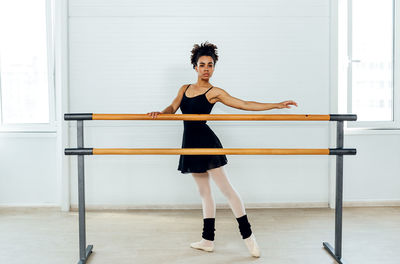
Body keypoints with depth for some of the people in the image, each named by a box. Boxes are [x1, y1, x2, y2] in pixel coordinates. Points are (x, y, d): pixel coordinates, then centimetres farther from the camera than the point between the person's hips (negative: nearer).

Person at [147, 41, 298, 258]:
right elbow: (173, 108, 6)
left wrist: (277, 105, -12)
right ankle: (208, 240, 20)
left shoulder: (214, 92, -3)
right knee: (204, 191, 12)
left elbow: (244, 105, -6)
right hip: (191, 143, 6)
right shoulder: (185, 89, 14)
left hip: (206, 142, -6)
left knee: (225, 187, -7)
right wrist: (160, 113, -17)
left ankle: (247, 235, 2)